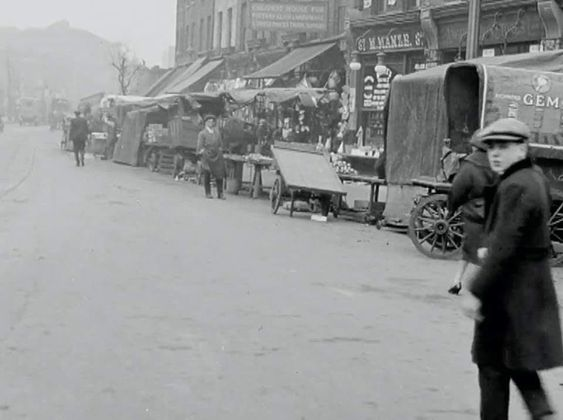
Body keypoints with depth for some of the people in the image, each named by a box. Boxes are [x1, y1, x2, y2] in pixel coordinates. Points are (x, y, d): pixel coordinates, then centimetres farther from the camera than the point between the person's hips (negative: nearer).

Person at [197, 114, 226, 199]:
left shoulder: (217, 132, 12)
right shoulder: (202, 134, 0)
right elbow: (200, 147, -2)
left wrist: (220, 153, 10)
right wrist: (200, 159, -7)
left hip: (217, 157, 3)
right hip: (206, 157, -3)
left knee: (219, 175, -4)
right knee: (207, 176, 2)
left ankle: (220, 193, 1)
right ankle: (208, 193, 13)